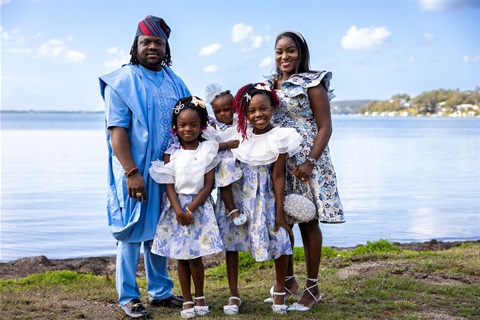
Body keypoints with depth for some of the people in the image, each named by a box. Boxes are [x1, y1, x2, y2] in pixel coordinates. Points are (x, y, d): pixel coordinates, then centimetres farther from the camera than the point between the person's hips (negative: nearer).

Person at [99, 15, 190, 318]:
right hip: (134, 172, -5)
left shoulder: (174, 82, 11)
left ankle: (160, 291, 25)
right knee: (131, 232, 2)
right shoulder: (122, 81, -6)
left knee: (159, 232, 14)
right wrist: (131, 172, -19)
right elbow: (117, 130, -12)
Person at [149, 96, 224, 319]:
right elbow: (169, 184, -4)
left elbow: (208, 185, -5)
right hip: (176, 206, 1)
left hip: (199, 206, -1)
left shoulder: (208, 150, -2)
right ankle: (187, 301, 17)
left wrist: (190, 209, -13)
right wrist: (178, 210, -17)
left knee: (195, 256, -1)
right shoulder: (171, 152, 0)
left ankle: (200, 297, 20)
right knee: (181, 257, 6)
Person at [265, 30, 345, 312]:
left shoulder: (312, 83, -5)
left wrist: (310, 161, -20)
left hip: (305, 163, -5)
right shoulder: (269, 85, 12)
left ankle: (313, 288, 10)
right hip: (277, 163, 5)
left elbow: (325, 127, -10)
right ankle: (289, 280, 25)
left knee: (308, 222, 0)